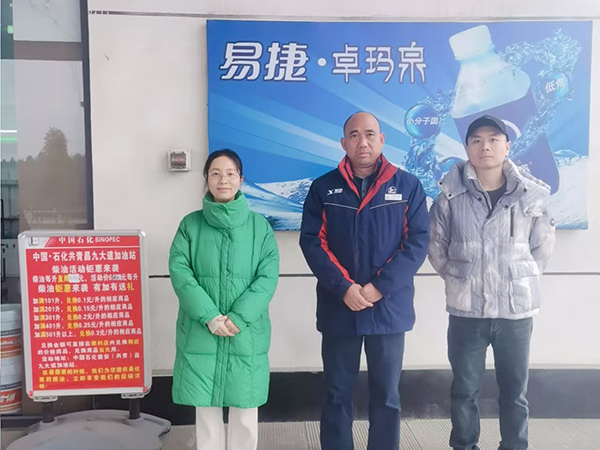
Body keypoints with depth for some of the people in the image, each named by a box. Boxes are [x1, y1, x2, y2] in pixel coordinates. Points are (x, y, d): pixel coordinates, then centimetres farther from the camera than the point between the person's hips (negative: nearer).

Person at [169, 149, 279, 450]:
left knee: (245, 408, 8)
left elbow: (268, 276, -5)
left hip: (246, 333, 0)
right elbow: (179, 271, -6)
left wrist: (239, 318, -16)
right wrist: (209, 316, -16)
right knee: (206, 408, 10)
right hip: (200, 333, 1)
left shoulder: (259, 226, 1)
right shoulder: (191, 224, 3)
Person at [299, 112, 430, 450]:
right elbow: (312, 242, -3)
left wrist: (380, 287, -14)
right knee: (338, 394, 12)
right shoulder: (324, 188, 3)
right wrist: (344, 287, -15)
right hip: (338, 309, 1)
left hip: (389, 309, 0)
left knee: (387, 396, 12)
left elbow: (418, 241, -4)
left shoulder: (408, 186, 2)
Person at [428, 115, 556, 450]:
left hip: (517, 308, 1)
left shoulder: (533, 194, -3)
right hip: (466, 309, 0)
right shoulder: (451, 194, -5)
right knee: (465, 389, 12)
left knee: (515, 390, 13)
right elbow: (437, 247, 4)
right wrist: (459, 278, 4)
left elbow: (544, 247, 7)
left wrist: (521, 279, 4)